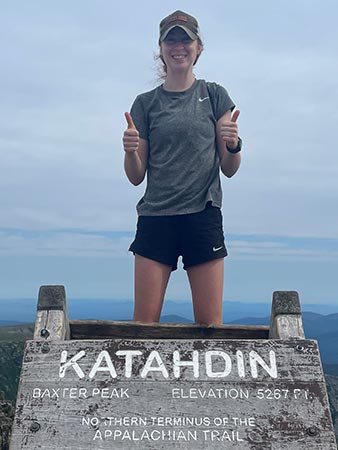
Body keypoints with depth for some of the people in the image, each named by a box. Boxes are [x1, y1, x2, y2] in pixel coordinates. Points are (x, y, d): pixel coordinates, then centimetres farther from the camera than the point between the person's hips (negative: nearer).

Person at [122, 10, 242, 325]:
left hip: (204, 216, 0)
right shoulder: (146, 103, 9)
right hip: (155, 218, 1)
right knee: (143, 322, 0)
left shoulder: (214, 95, 9)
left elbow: (229, 169, 7)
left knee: (210, 323, 1)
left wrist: (234, 144, -13)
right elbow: (136, 176, 9)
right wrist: (130, 151, -11)